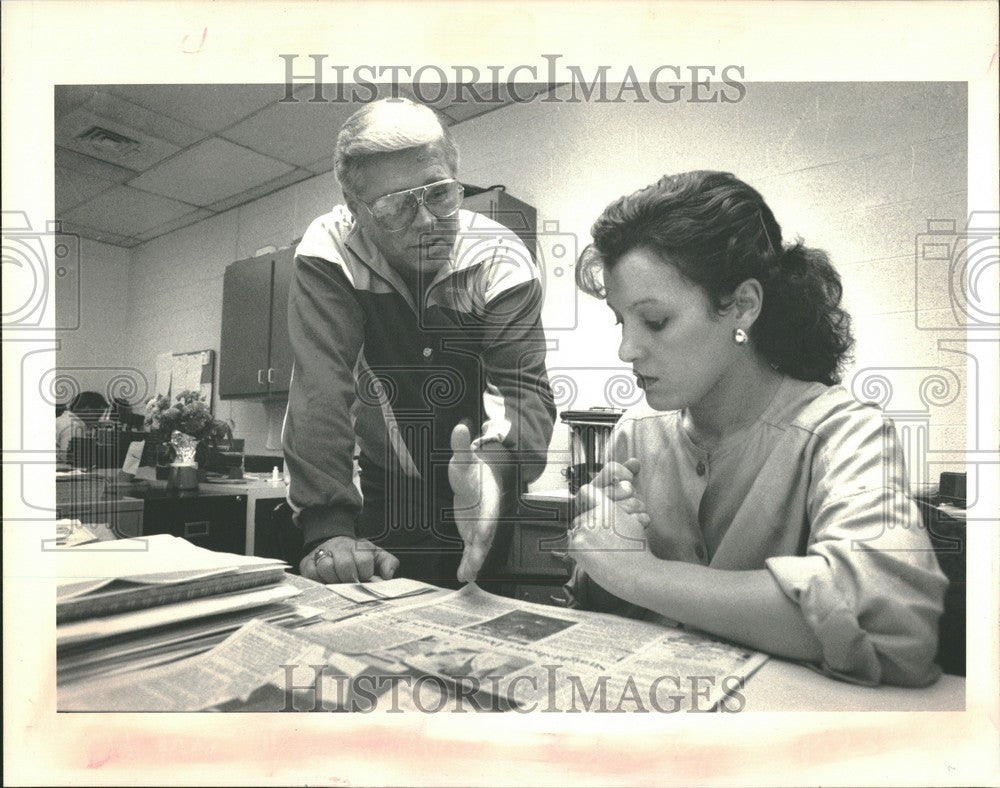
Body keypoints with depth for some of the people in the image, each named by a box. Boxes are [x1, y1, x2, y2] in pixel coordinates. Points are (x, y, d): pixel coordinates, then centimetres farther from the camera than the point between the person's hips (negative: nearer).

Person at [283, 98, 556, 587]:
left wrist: (495, 467, -45)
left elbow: (523, 386, -23)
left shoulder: (502, 259, -15)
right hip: (380, 500, 0)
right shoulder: (328, 253, -15)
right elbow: (321, 389, -24)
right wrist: (328, 528, -35)